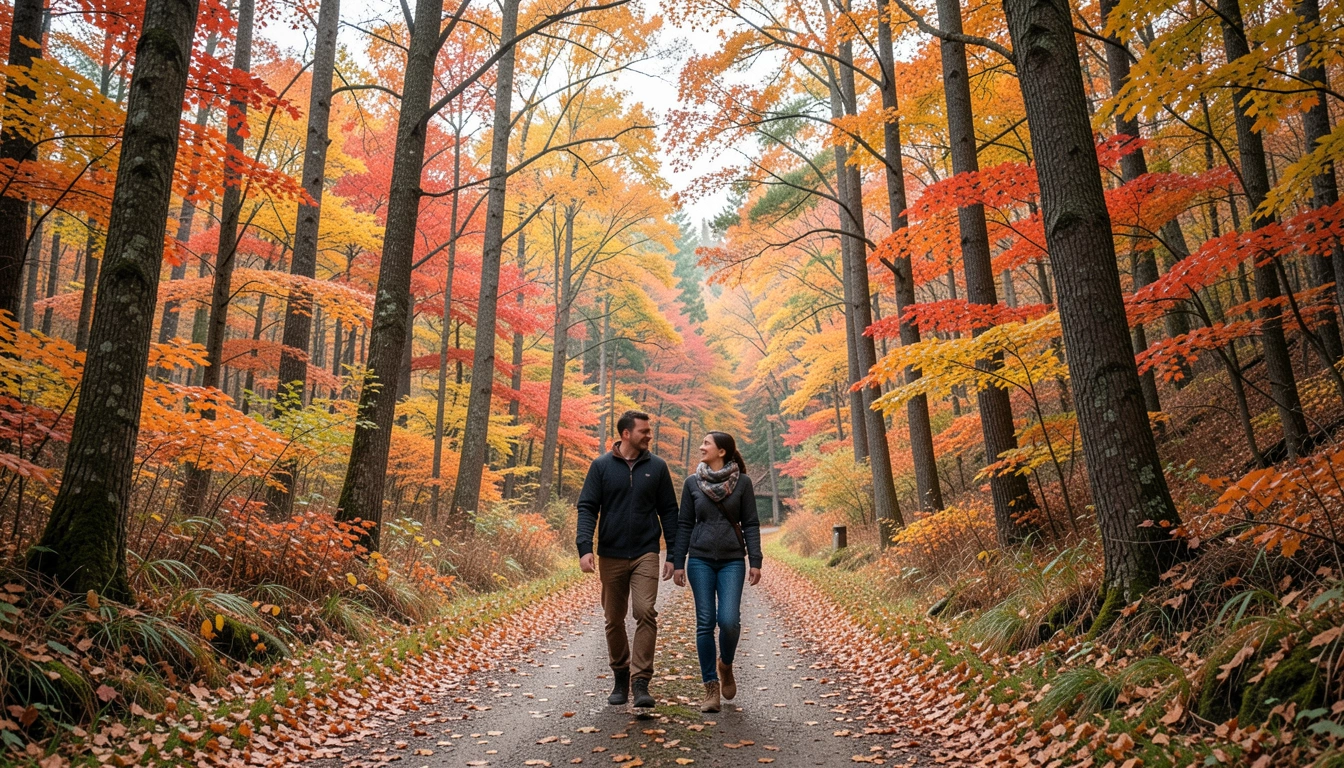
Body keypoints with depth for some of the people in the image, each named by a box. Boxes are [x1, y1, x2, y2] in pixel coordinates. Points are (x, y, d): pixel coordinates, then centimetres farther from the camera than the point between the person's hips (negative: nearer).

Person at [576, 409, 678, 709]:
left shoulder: (657, 467, 3)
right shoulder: (601, 466, 0)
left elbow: (669, 512, 6)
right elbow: (587, 508, -2)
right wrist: (585, 547, -15)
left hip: (645, 554, 0)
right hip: (611, 556, 1)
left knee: (646, 613, -15)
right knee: (614, 620, 10)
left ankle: (641, 682, -8)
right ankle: (620, 677, 28)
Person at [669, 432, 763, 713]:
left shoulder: (742, 482, 1)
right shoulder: (692, 483, 5)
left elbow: (750, 524, 2)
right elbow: (684, 525, 7)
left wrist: (755, 561, -4)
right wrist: (678, 563, 4)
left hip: (732, 561, -1)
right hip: (700, 560, 1)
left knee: (729, 620, -12)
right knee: (705, 623, -1)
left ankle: (725, 664, 20)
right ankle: (711, 687, 11)